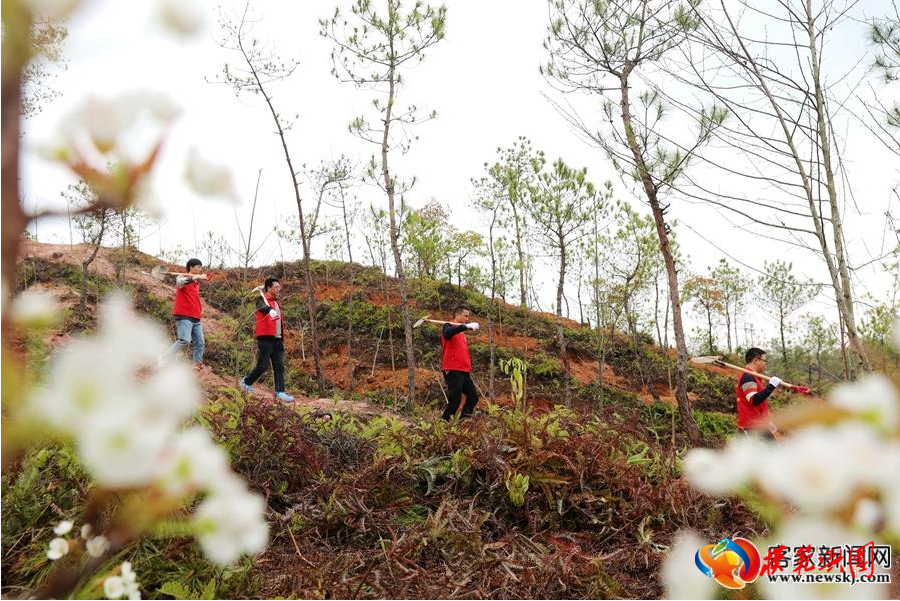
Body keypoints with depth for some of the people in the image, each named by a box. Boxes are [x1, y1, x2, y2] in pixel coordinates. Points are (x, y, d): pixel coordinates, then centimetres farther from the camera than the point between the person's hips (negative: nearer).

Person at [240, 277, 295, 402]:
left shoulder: (276, 302, 18)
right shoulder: (262, 299, -5)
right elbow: (262, 307, -30)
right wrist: (270, 310, -53)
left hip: (278, 340, 7)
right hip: (266, 339, -7)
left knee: (279, 367, 0)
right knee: (262, 366, -2)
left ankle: (280, 392, 0)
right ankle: (246, 382, 21)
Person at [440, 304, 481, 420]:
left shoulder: (461, 332, 23)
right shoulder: (448, 326, -3)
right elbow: (447, 334, -29)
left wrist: (469, 367, 16)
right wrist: (466, 326, -36)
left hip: (464, 371, 9)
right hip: (452, 371, -9)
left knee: (473, 396, 7)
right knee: (455, 400, -10)